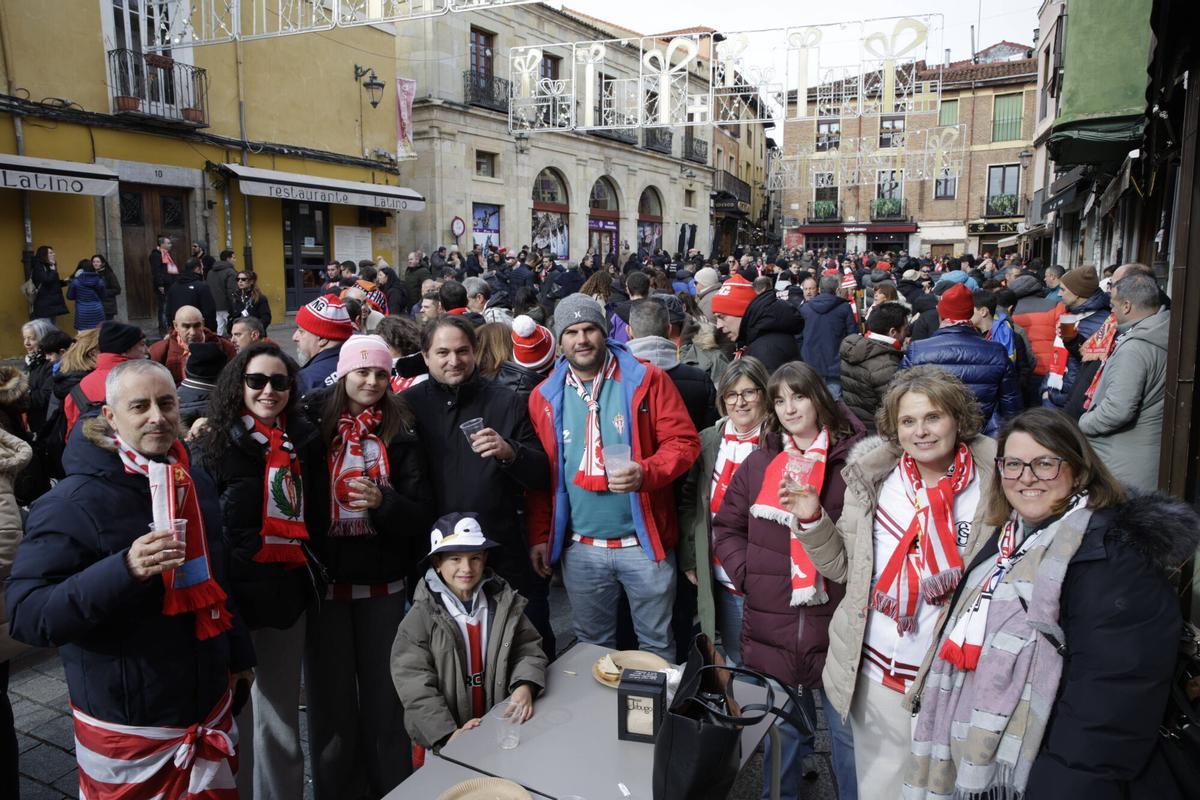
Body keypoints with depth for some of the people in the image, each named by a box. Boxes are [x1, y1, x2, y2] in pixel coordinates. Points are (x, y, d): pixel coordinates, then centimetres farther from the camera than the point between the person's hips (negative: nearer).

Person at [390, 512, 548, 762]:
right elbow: (415, 687, -11)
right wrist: (449, 735, -20)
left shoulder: (503, 603, 3)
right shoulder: (420, 618, -7)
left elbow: (528, 649, 5)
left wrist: (524, 686, -15)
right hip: (444, 737, -3)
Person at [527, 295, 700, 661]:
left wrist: (645, 473, -24)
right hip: (580, 549, 3)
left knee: (657, 645, 13)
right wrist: (539, 535, 5)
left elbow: (684, 441, -7)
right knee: (592, 646, 20)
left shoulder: (646, 380, -6)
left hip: (643, 543, -2)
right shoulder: (544, 396, 3)